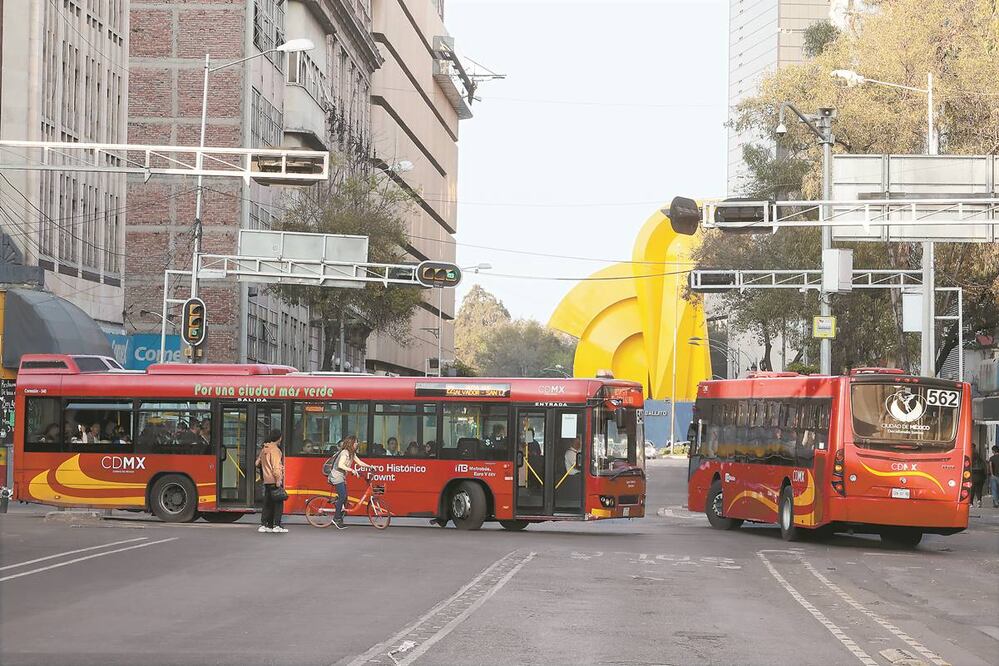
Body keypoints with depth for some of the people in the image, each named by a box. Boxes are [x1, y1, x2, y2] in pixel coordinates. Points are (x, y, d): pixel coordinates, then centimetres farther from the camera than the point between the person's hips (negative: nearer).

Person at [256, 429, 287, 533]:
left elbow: (258, 462, 25)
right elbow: (276, 466, -19)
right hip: (274, 480, -8)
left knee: (268, 503, 12)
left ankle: (263, 525, 10)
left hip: (266, 480, 8)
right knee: (278, 503, -4)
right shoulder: (274, 449, -12)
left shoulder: (264, 448, 16)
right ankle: (276, 525, -6)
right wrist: (278, 479, -20)